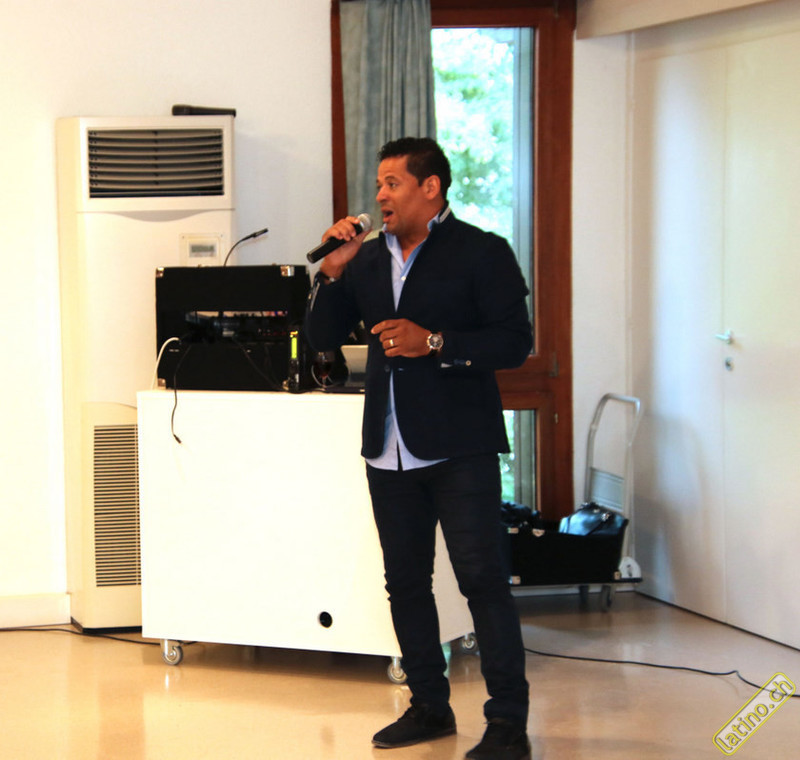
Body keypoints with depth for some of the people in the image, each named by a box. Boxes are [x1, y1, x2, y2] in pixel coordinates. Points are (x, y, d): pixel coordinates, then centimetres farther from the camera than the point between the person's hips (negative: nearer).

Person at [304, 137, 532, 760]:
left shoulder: (482, 253, -3)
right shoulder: (369, 258, 14)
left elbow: (515, 343, -10)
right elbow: (323, 336, 14)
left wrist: (433, 342, -18)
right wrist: (333, 270, 0)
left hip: (458, 447, -6)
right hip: (390, 447, 7)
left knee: (482, 578, -7)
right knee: (405, 579, 11)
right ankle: (429, 706, 23)